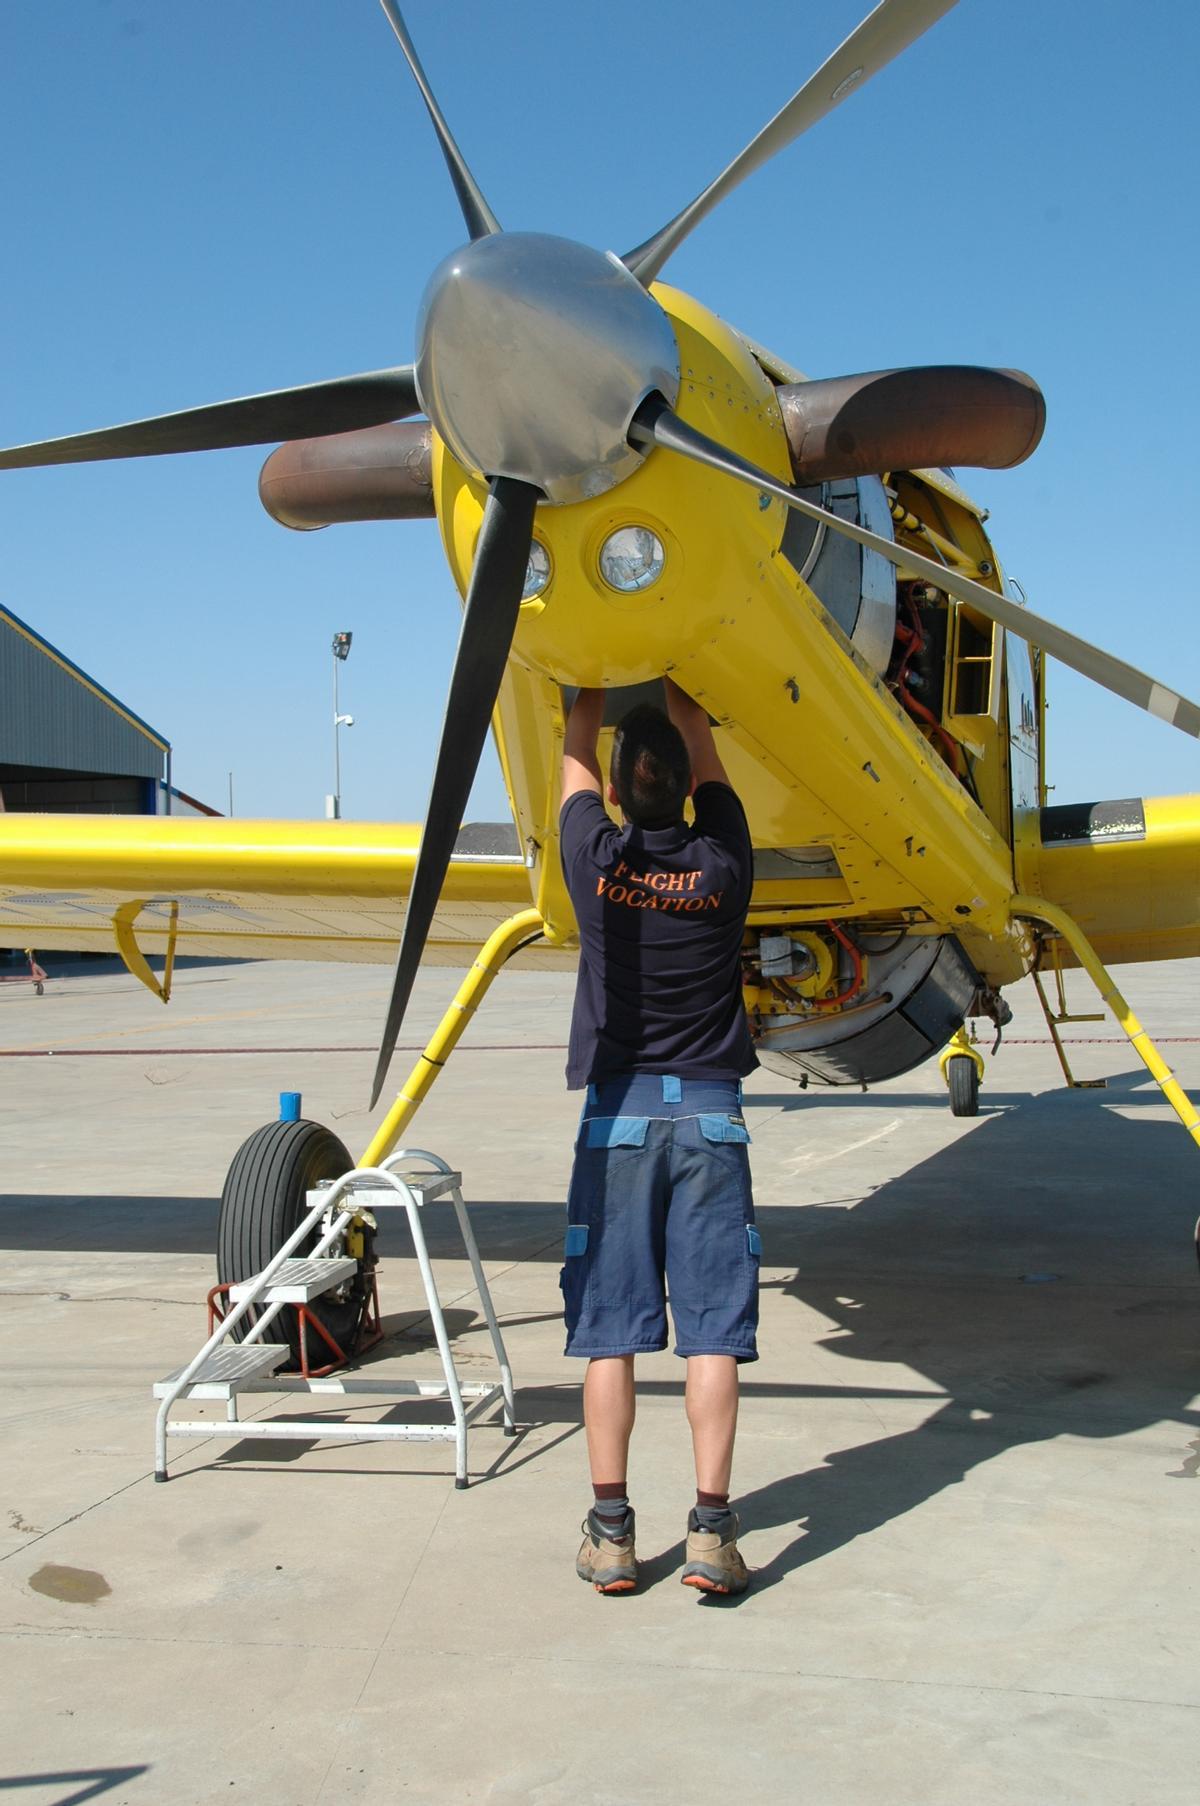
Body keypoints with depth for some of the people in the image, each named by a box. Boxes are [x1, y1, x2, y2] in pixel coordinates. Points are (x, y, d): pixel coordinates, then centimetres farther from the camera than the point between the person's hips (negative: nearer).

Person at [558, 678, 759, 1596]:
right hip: (710, 1112, 0)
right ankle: (712, 1528, -1)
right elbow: (709, 764, 16)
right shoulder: (723, 864, -2)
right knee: (712, 1326, 1)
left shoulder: (597, 860, -4)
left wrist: (598, 680, 28)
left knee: (611, 1326, 3)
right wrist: (673, 683, 27)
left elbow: (576, 757, 14)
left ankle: (611, 1531, 7)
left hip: (619, 1114, 0)